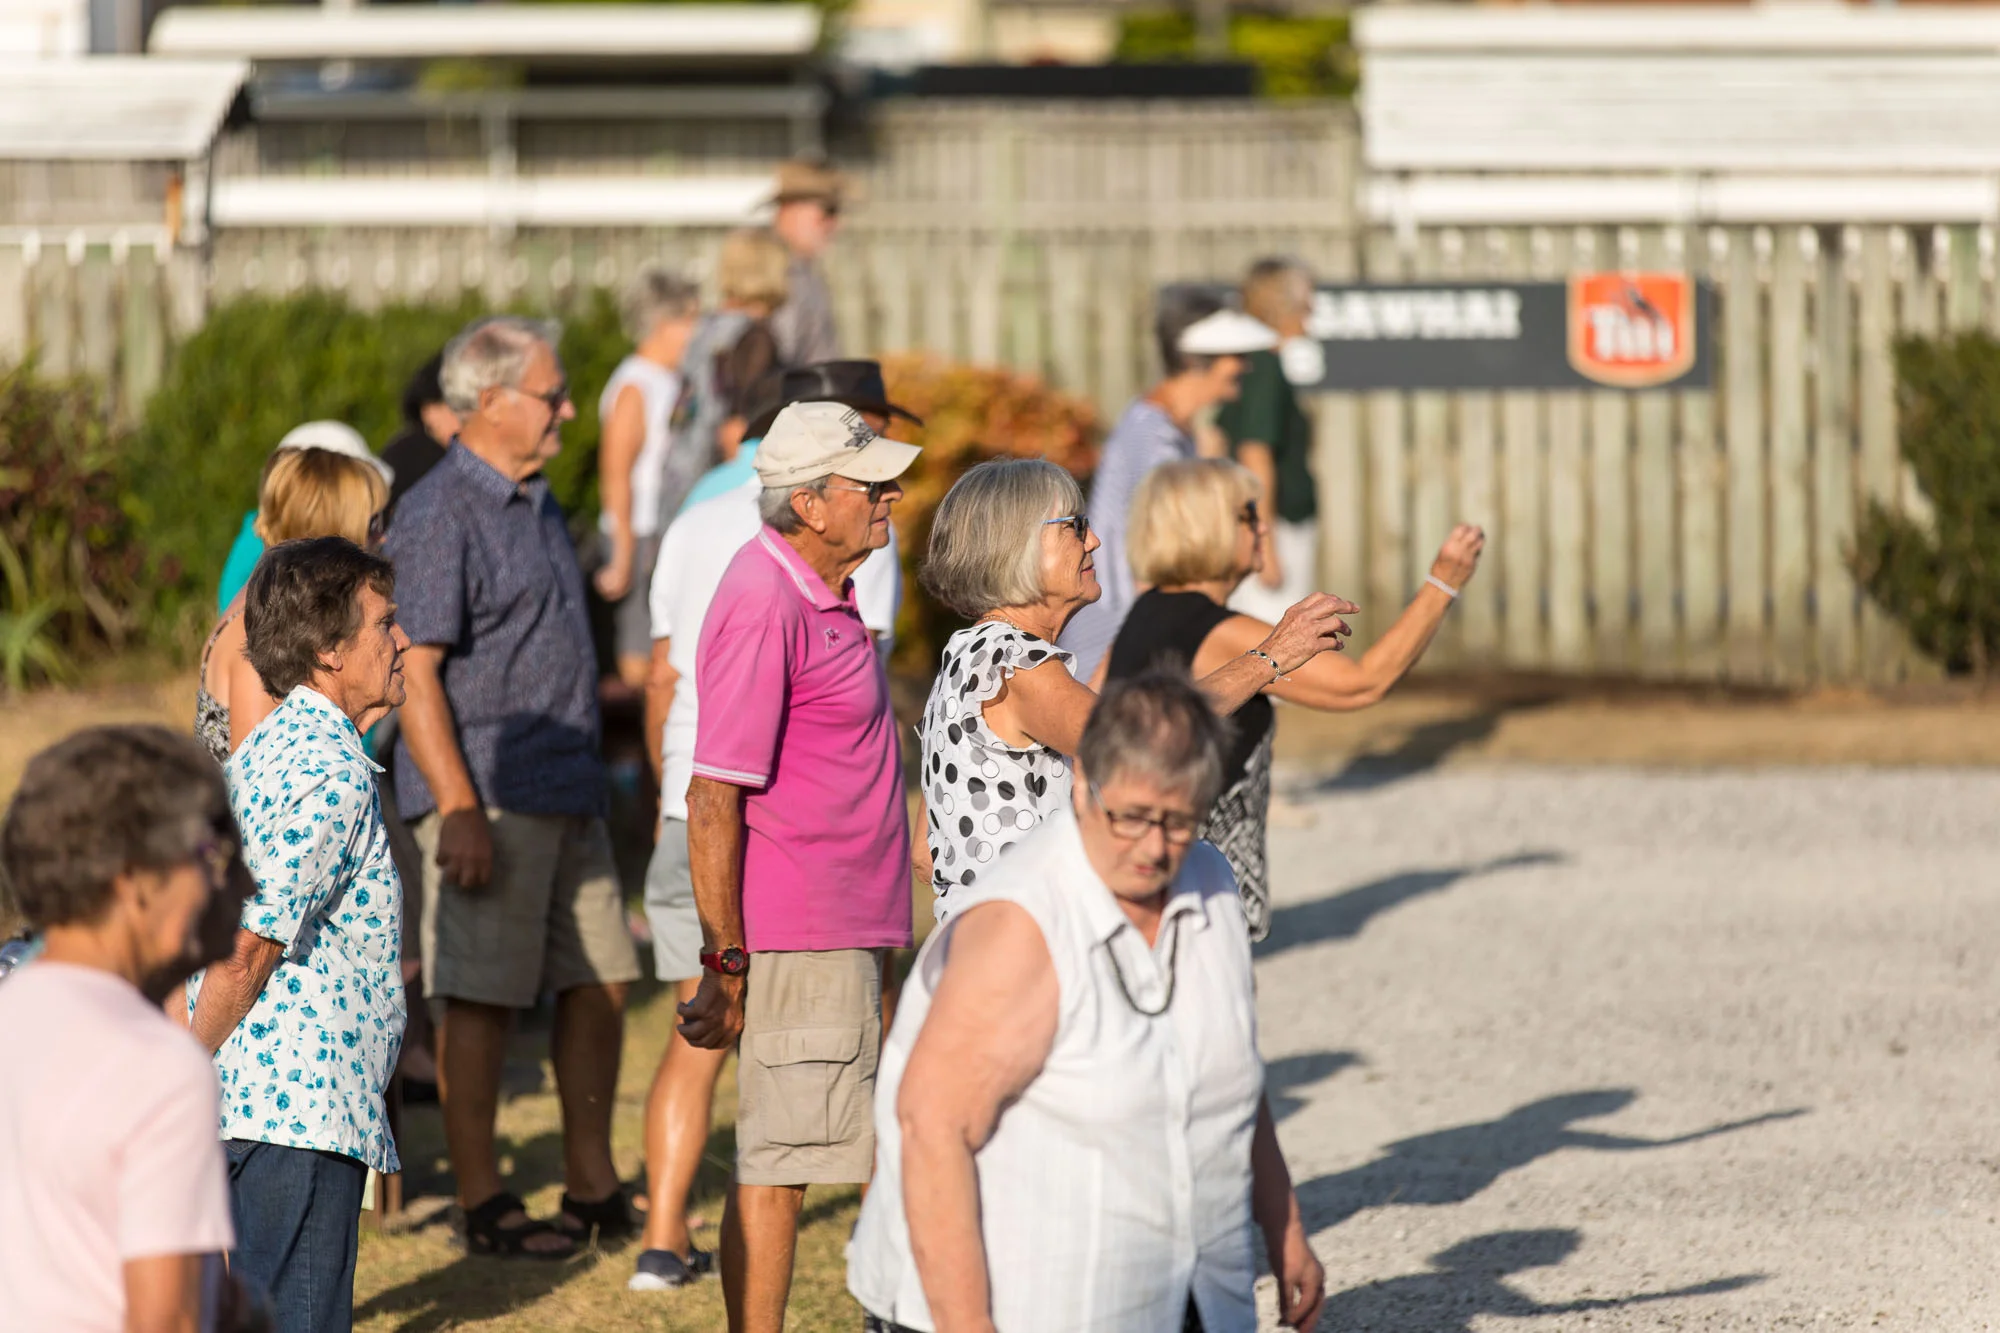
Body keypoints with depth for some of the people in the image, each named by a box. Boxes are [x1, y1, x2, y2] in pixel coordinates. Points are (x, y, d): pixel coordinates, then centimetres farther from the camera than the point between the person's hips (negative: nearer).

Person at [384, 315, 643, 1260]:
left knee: (599, 982, 10)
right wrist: (458, 809, -22)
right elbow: (413, 671, -17)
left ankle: (592, 1184, 19)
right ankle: (482, 1204, 3)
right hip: (490, 799, -9)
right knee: (481, 1000, -3)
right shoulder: (439, 517, -12)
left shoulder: (536, 505, 17)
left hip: (568, 794, 9)